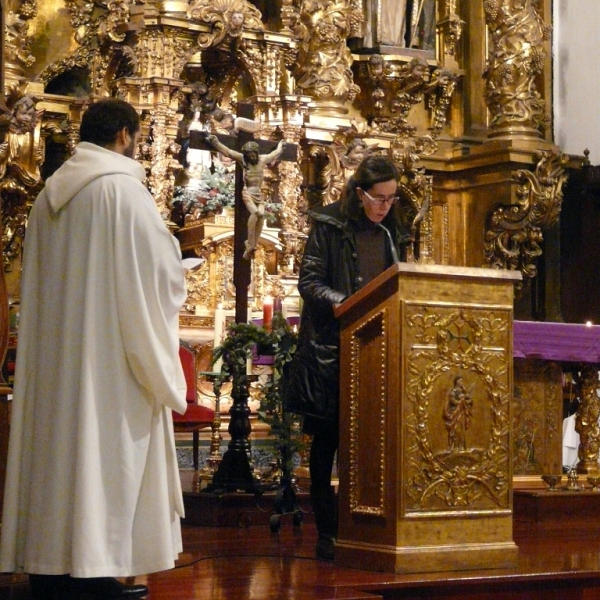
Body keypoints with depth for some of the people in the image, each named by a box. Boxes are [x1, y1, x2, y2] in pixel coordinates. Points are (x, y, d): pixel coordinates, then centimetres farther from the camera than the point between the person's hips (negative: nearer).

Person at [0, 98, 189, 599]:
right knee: (106, 455, -4)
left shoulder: (51, 192, 12)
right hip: (110, 357, -7)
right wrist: (171, 292, 9)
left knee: (57, 445, 9)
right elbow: (162, 271, -11)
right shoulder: (123, 187, -10)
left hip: (52, 353, 7)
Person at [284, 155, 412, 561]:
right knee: (327, 441, 1)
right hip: (333, 348, -4)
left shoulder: (393, 235, 14)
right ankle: (328, 534, 7)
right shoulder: (329, 226, -1)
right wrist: (344, 304, -21)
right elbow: (309, 282, -7)